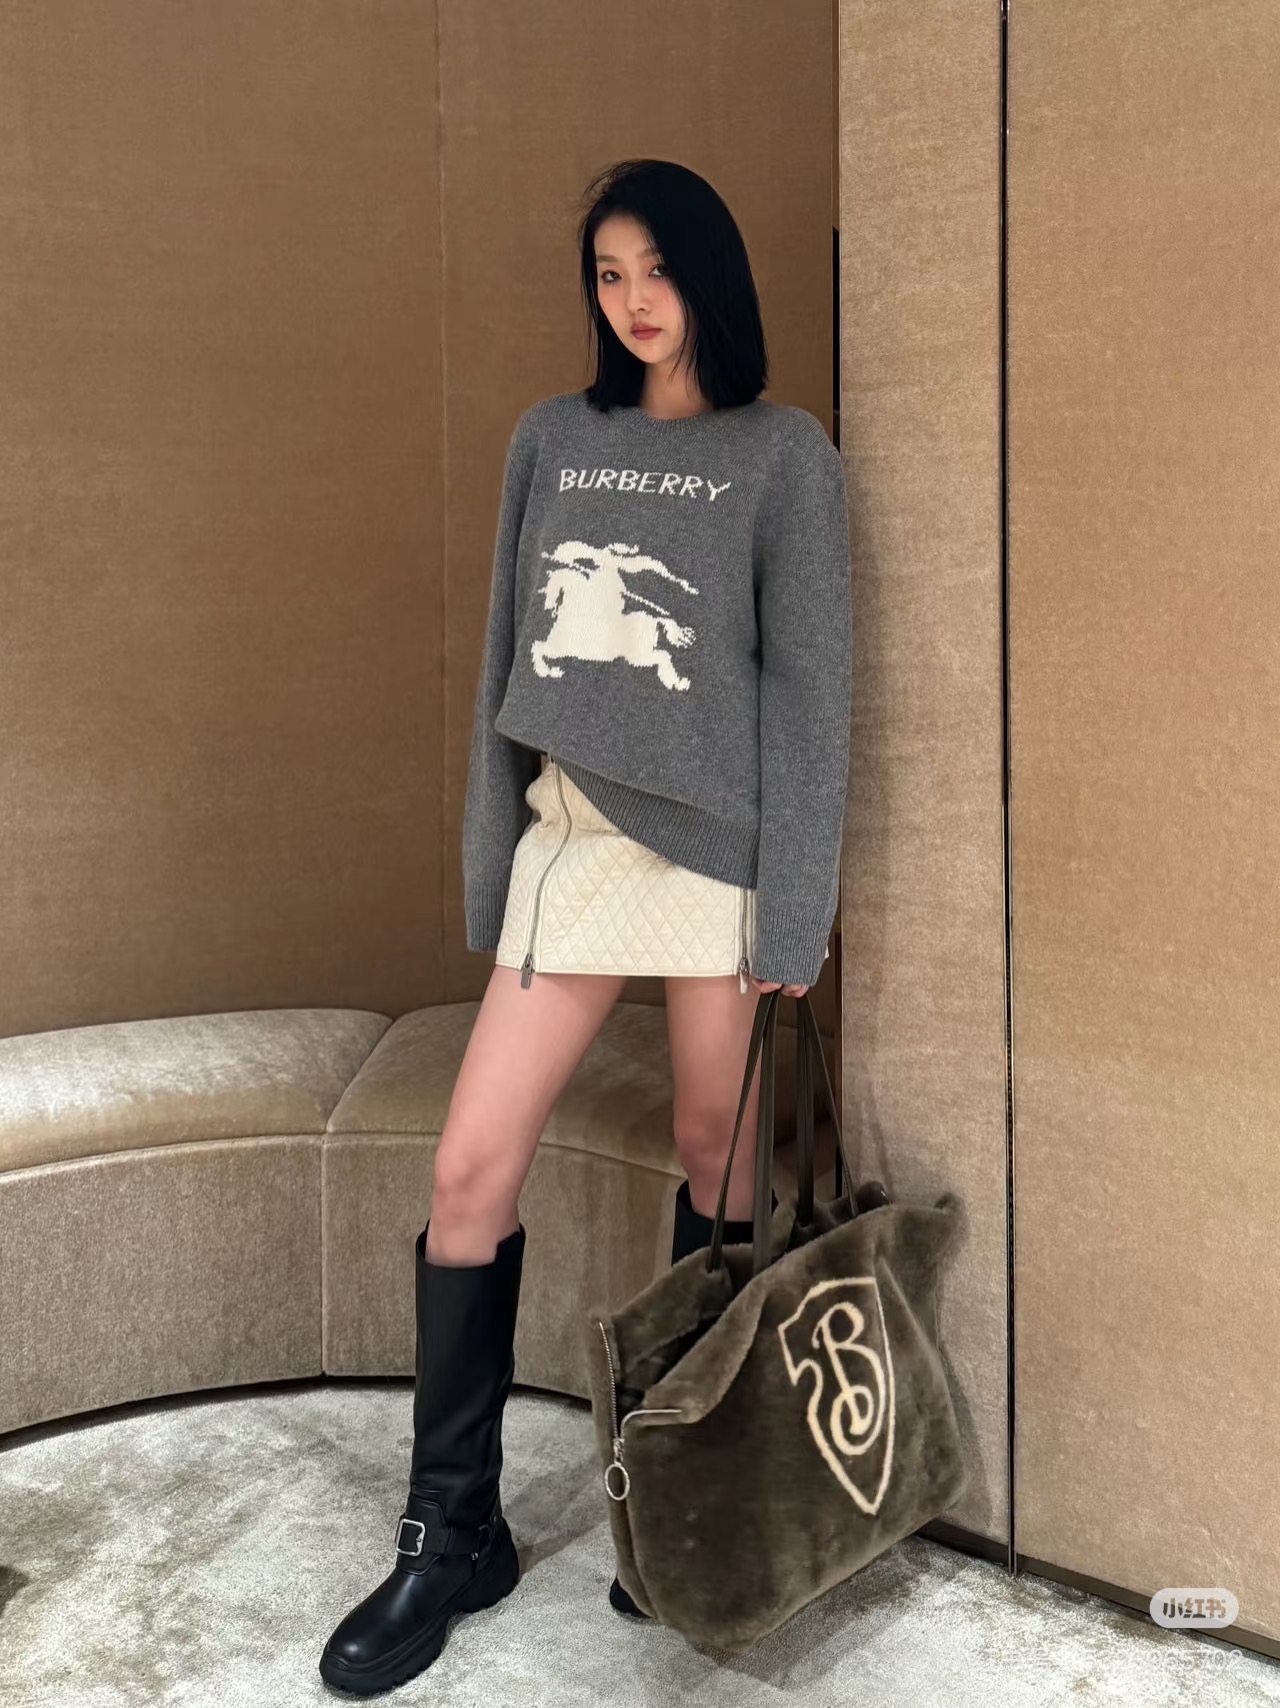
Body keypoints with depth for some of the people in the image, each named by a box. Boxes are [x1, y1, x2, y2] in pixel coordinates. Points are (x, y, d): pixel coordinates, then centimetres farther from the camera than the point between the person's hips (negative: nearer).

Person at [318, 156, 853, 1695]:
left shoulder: (782, 455, 1)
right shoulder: (550, 440, 13)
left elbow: (807, 686, -3)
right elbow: (507, 663, 13)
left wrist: (791, 908, -9)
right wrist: (489, 868, 9)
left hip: (715, 843, -3)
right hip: (569, 834, 4)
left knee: (712, 1158, 5)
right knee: (469, 1171, -2)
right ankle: (452, 1534, 12)